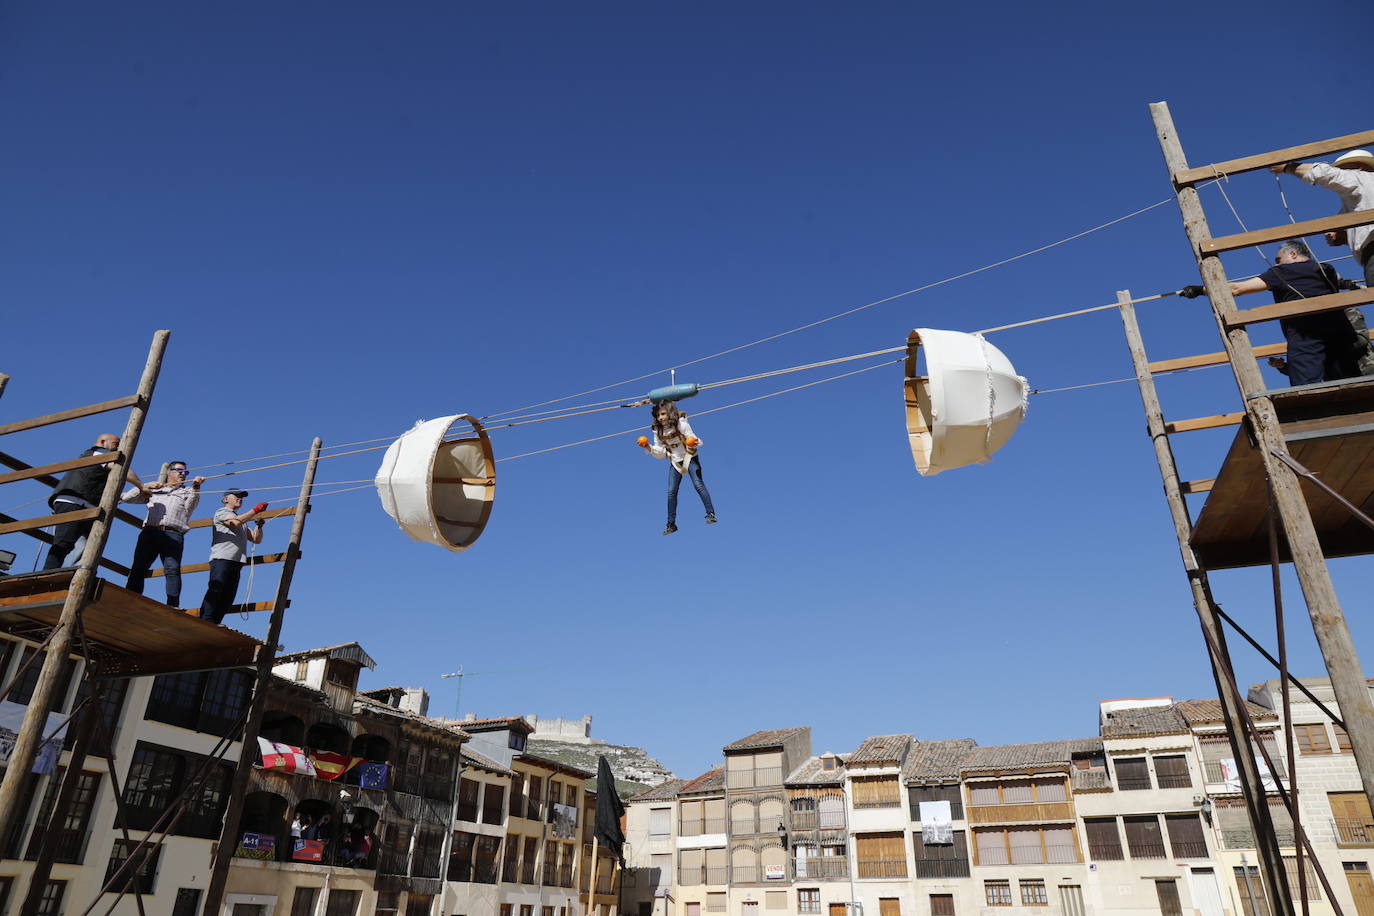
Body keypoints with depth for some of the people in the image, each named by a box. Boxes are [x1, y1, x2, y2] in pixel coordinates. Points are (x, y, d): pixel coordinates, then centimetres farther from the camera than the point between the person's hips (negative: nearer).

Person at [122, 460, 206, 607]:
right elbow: (127, 497, 25)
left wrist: (196, 486, -14)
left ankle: (173, 606, -25)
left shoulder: (188, 490, 26)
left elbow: (191, 504, 4)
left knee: (172, 570, -18)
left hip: (173, 534, -2)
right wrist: (143, 486, 7)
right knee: (138, 568, -5)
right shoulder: (153, 489, 29)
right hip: (149, 532, 3)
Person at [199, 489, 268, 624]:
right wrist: (256, 510, -6)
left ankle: (213, 625, -7)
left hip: (236, 562, 7)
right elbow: (236, 521, -10)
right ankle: (205, 622, -23)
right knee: (215, 591, -17)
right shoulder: (221, 511, 11)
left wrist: (258, 524, 10)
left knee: (227, 599, -3)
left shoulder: (243, 522, 33)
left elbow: (256, 539, 25)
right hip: (221, 559, -7)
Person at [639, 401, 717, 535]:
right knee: (671, 491, 0)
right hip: (675, 461, 4)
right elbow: (660, 452, 0)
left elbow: (693, 439, -17)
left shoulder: (681, 424, -16)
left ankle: (711, 514, -8)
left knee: (698, 485, -18)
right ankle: (671, 524, 9)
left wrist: (694, 444, -41)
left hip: (689, 457, -4)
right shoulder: (658, 431, -4)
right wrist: (648, 447, -18)